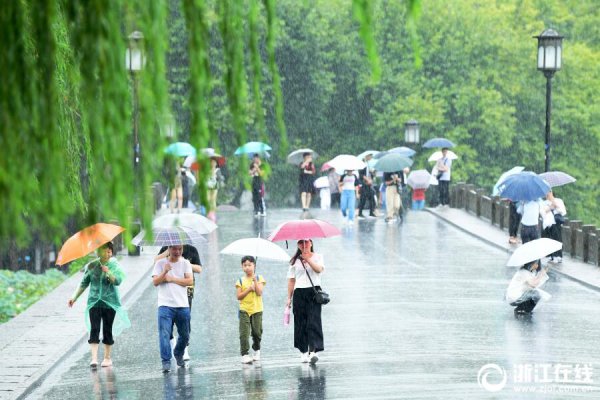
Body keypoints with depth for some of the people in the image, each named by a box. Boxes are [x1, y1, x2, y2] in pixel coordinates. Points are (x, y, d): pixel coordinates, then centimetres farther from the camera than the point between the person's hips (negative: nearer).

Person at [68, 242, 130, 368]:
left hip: (110, 302, -1)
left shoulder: (114, 266, -1)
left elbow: (118, 281, -18)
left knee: (108, 330, 5)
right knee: (94, 330, -11)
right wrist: (74, 297, 8)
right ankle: (94, 358, -18)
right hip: (94, 302, 1)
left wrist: (108, 273, -33)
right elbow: (84, 284, 13)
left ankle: (107, 358, 18)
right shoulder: (91, 266, 4)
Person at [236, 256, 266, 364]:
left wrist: (254, 280, -16)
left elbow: (259, 293, -11)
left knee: (257, 332, 6)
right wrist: (248, 289, -14)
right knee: (244, 333, -9)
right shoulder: (241, 281, 3)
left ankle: (256, 350, 30)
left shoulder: (259, 278, 2)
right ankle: (245, 354, -9)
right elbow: (239, 296, -3)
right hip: (244, 310, 0)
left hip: (257, 310, 0)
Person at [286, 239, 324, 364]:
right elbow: (291, 280, 11)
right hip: (299, 292, 2)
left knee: (314, 322, -13)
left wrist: (308, 259, -17)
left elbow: (319, 269, -10)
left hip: (314, 291, -2)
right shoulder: (295, 261, 13)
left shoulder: (317, 257, 10)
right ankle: (304, 351, 8)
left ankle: (313, 351, -21)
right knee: (301, 323, 0)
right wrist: (289, 297, 6)